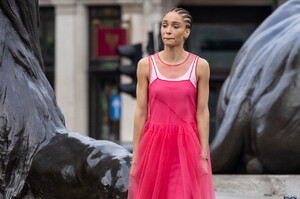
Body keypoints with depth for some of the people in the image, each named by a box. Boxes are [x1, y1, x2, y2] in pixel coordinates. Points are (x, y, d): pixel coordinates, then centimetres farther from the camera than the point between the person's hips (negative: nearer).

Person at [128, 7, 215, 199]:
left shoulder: (200, 66, -1)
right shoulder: (146, 65, 1)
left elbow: (202, 112, -2)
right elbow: (141, 112, 2)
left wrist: (204, 155, -7)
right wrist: (135, 156, -1)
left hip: (187, 145, -1)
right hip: (155, 143, 1)